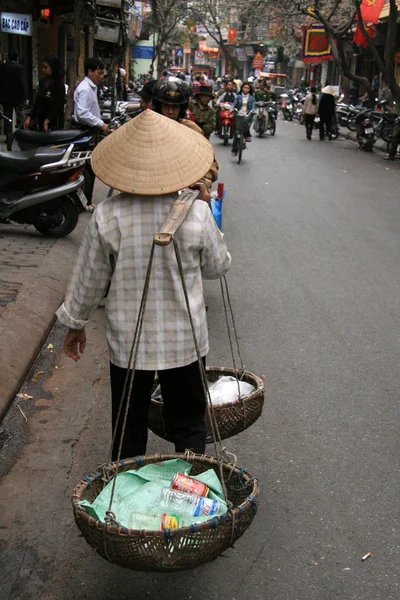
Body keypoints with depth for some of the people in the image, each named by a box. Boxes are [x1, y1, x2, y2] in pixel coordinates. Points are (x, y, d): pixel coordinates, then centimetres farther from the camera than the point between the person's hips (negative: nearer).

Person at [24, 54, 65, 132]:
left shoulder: (59, 85, -8)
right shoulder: (42, 81, 13)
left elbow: (58, 107, -16)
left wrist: (47, 121, -26)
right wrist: (30, 118, 13)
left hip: (53, 125, -7)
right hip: (40, 122, 7)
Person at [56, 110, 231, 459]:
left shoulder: (107, 216, -14)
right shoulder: (196, 212, -15)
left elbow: (89, 280, -4)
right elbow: (218, 267, 1)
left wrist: (75, 324, 13)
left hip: (127, 341, 0)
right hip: (185, 340, 0)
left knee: (129, 430, 17)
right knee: (189, 426, 17)